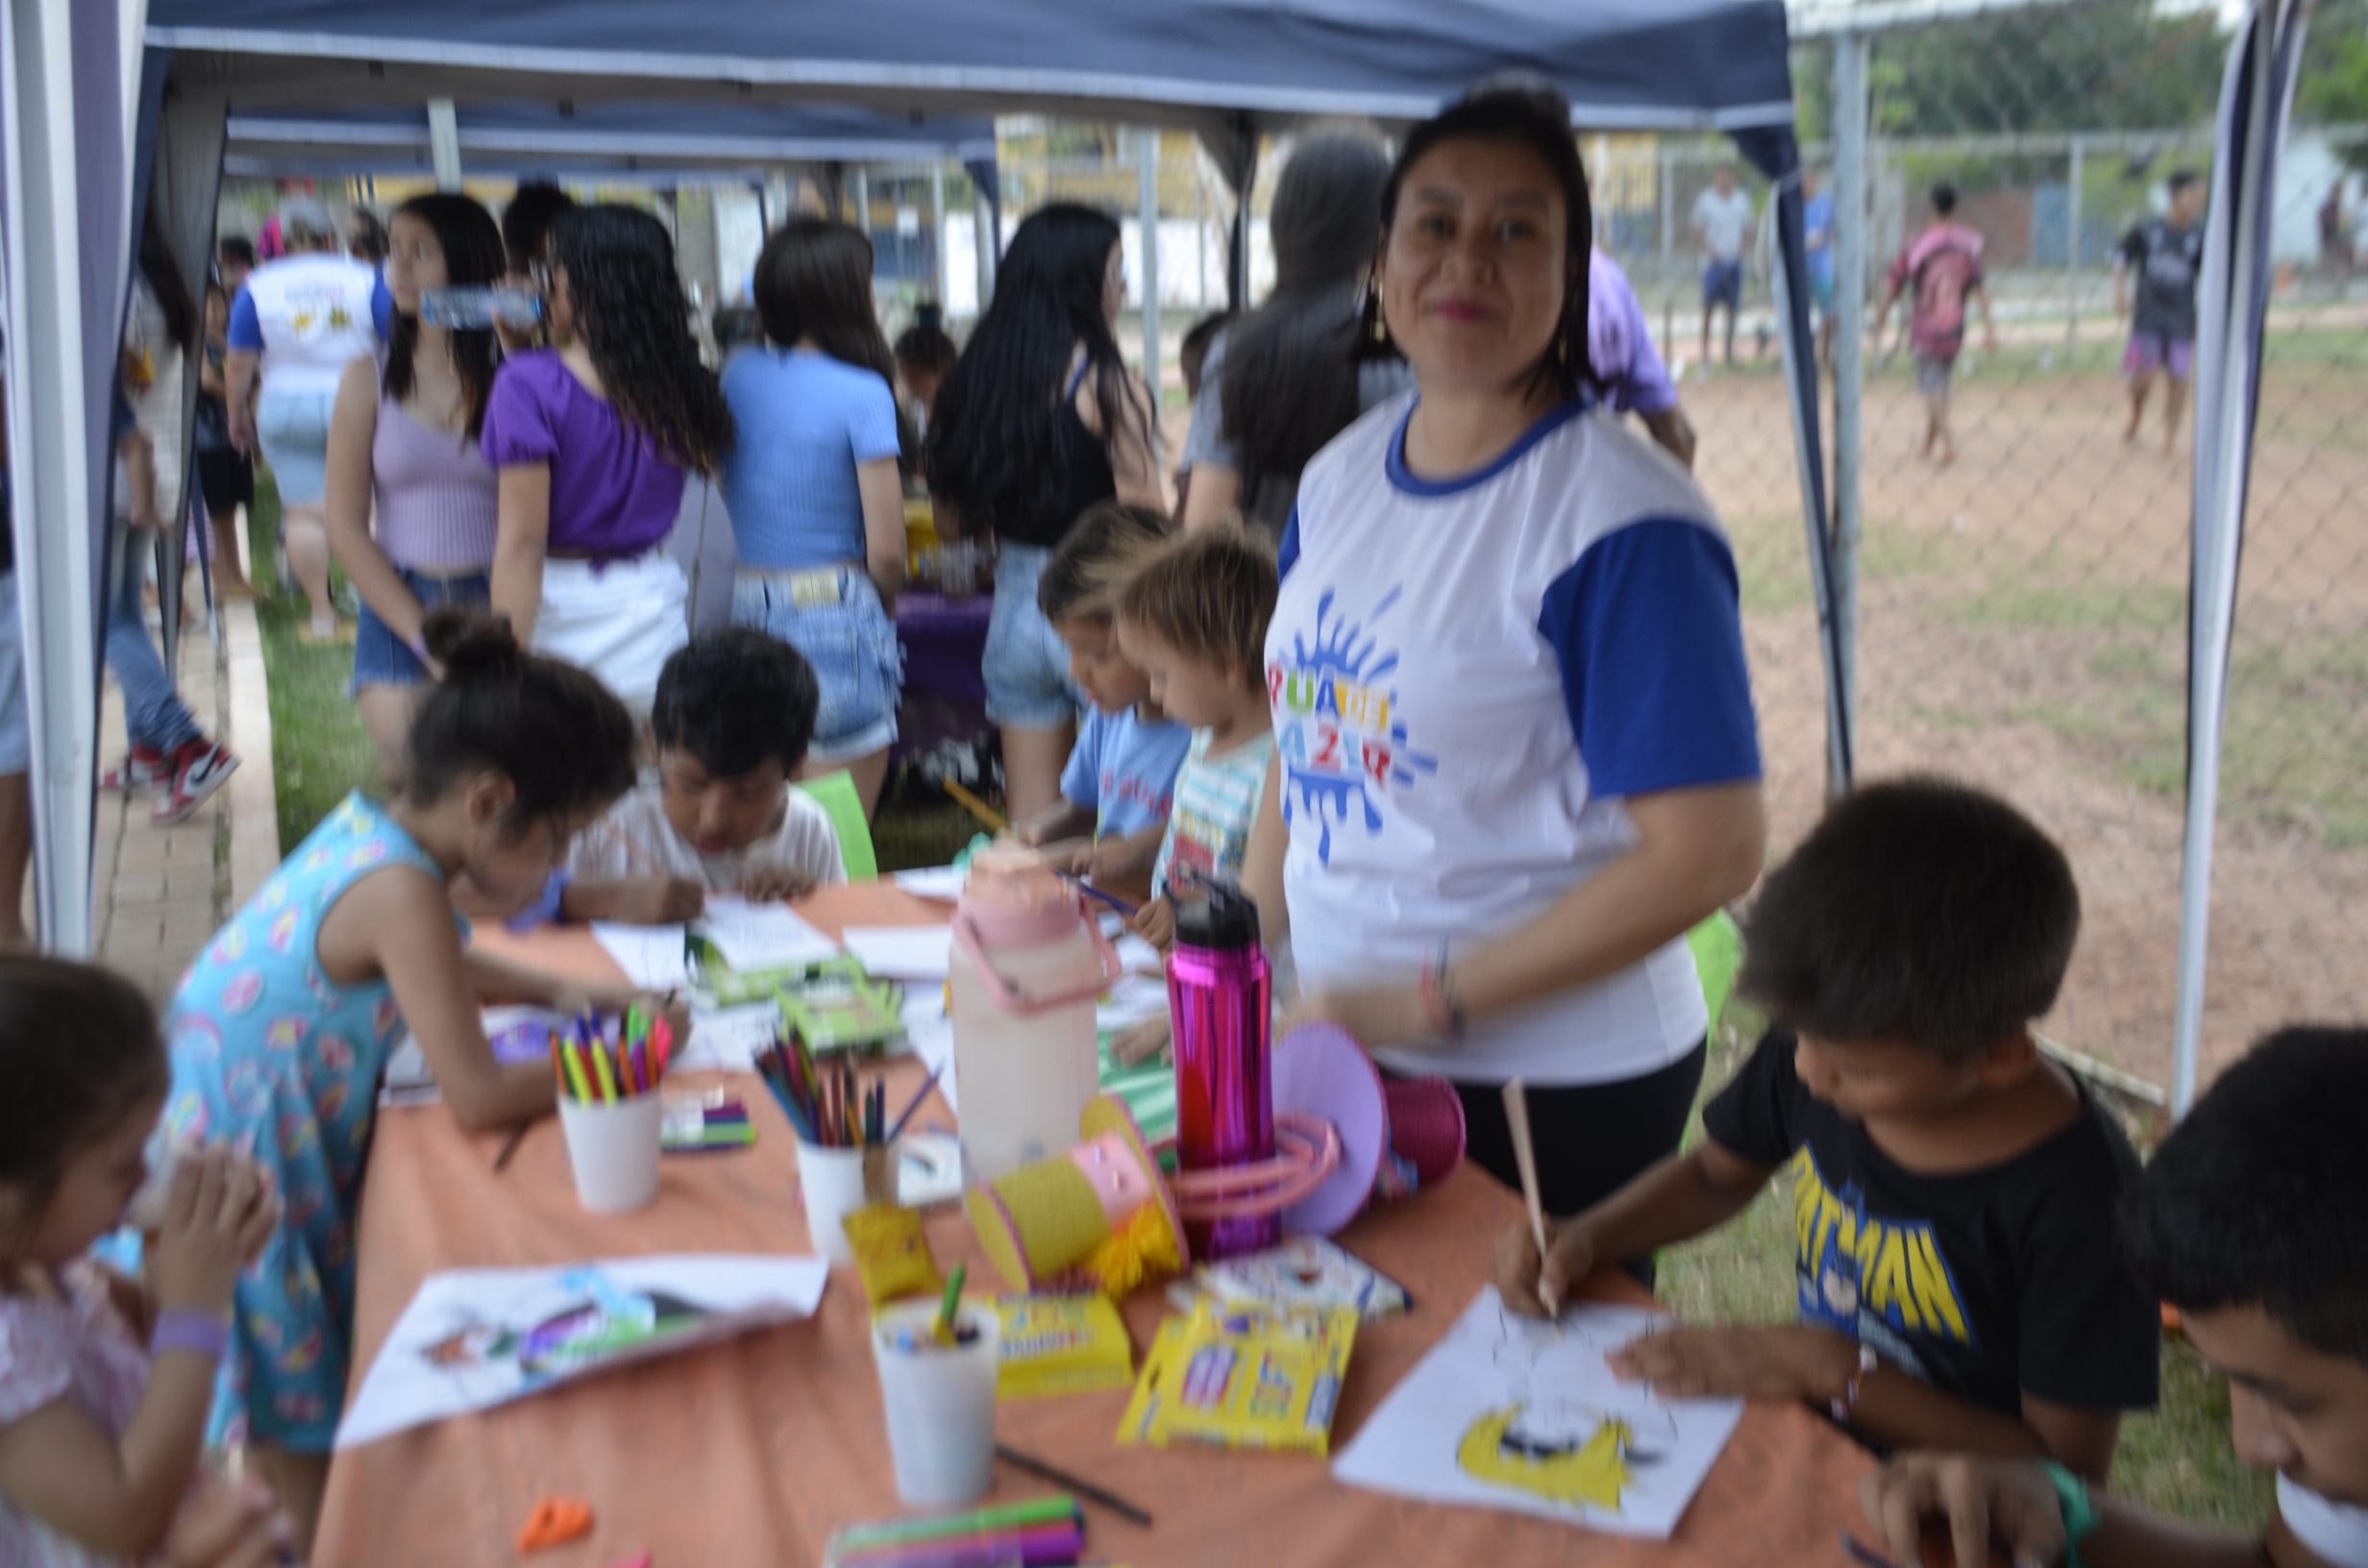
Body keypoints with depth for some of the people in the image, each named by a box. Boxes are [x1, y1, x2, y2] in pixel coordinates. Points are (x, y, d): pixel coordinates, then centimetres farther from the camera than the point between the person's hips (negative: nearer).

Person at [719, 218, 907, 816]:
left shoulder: (737, 377, 7)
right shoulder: (861, 393, -10)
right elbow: (886, 552, -12)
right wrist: (882, 605, 6)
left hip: (748, 610, 6)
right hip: (837, 619, -6)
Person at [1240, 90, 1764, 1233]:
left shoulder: (1621, 524, -19)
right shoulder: (1339, 475, 3)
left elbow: (1711, 850, -22)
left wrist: (1429, 1002, -21)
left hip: (1552, 1092, -6)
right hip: (1338, 1054, 7)